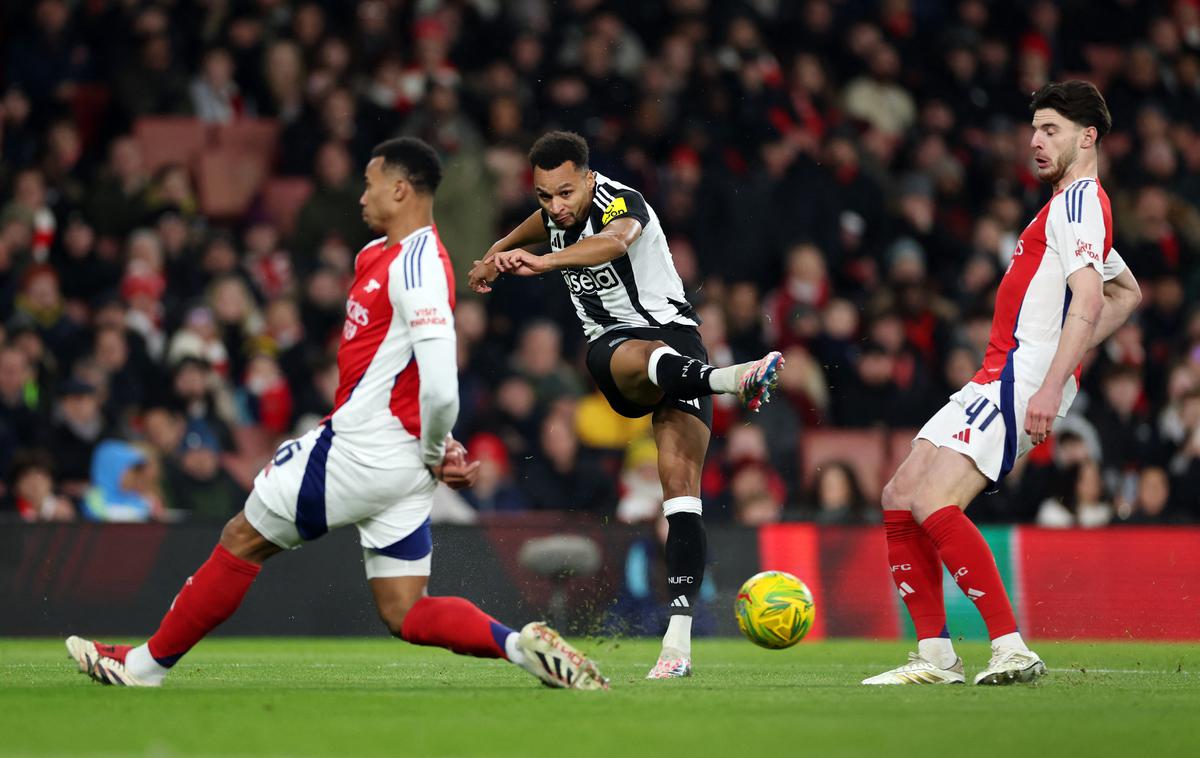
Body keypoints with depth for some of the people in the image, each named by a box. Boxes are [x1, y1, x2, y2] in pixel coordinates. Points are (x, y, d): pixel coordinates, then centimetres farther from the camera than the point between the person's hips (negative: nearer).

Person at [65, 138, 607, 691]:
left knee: (242, 540, 7)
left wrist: (434, 453, -9)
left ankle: (147, 663, 18)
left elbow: (441, 390, -26)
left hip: (356, 452, -9)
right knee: (405, 615, 7)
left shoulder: (417, 266, -18)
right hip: (403, 468, 9)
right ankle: (522, 645, -10)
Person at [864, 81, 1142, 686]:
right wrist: (1072, 350, 25)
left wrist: (1052, 384, -29)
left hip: (1023, 378, -10)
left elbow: (1089, 299, -21)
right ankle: (935, 656, 5)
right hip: (996, 379, 10)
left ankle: (1011, 650, -24)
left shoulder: (1080, 200, -7)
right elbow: (1128, 293, 37)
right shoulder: (1069, 206, 24)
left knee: (934, 504, -23)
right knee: (899, 499, 6)